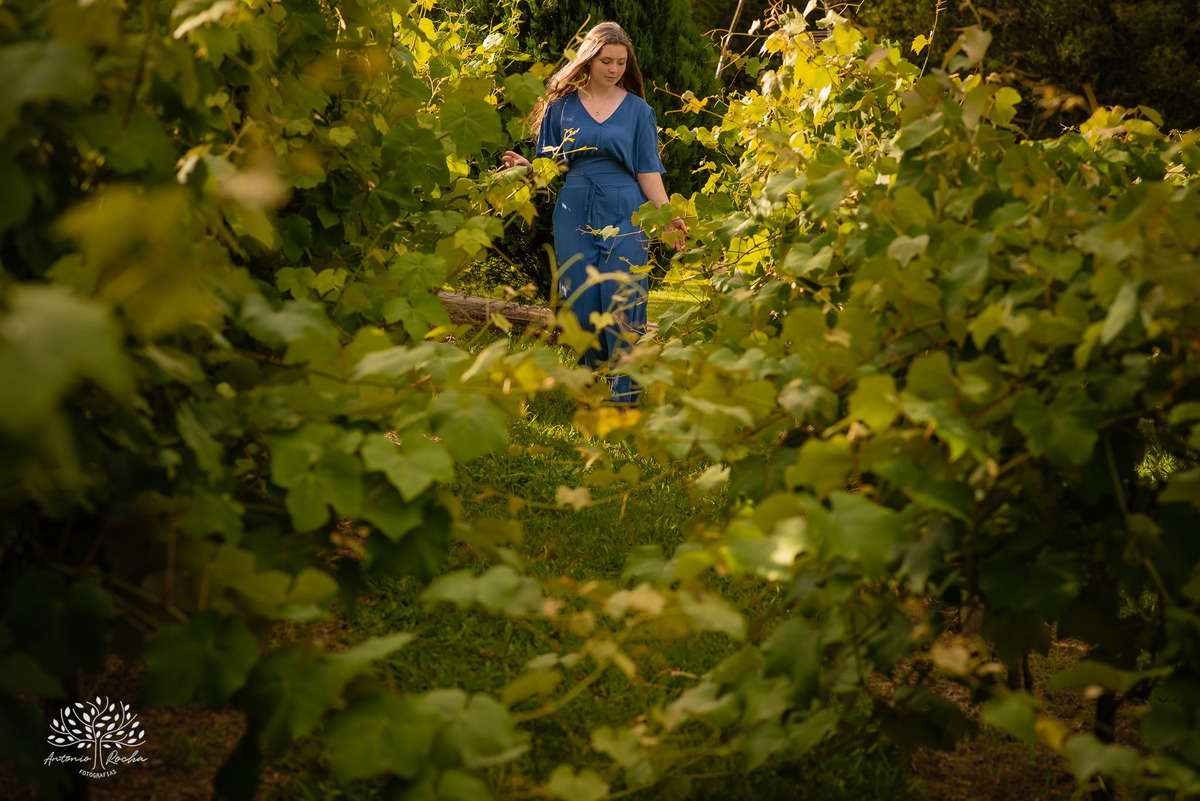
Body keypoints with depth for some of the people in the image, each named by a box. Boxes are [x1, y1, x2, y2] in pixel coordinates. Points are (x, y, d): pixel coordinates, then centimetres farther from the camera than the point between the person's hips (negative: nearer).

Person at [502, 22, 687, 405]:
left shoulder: (637, 109, 8)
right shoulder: (561, 105, 9)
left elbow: (648, 172, 7)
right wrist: (526, 168, -10)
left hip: (624, 213, -1)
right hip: (574, 212, 1)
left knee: (622, 306, -8)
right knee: (581, 308, -2)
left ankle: (625, 399, -3)